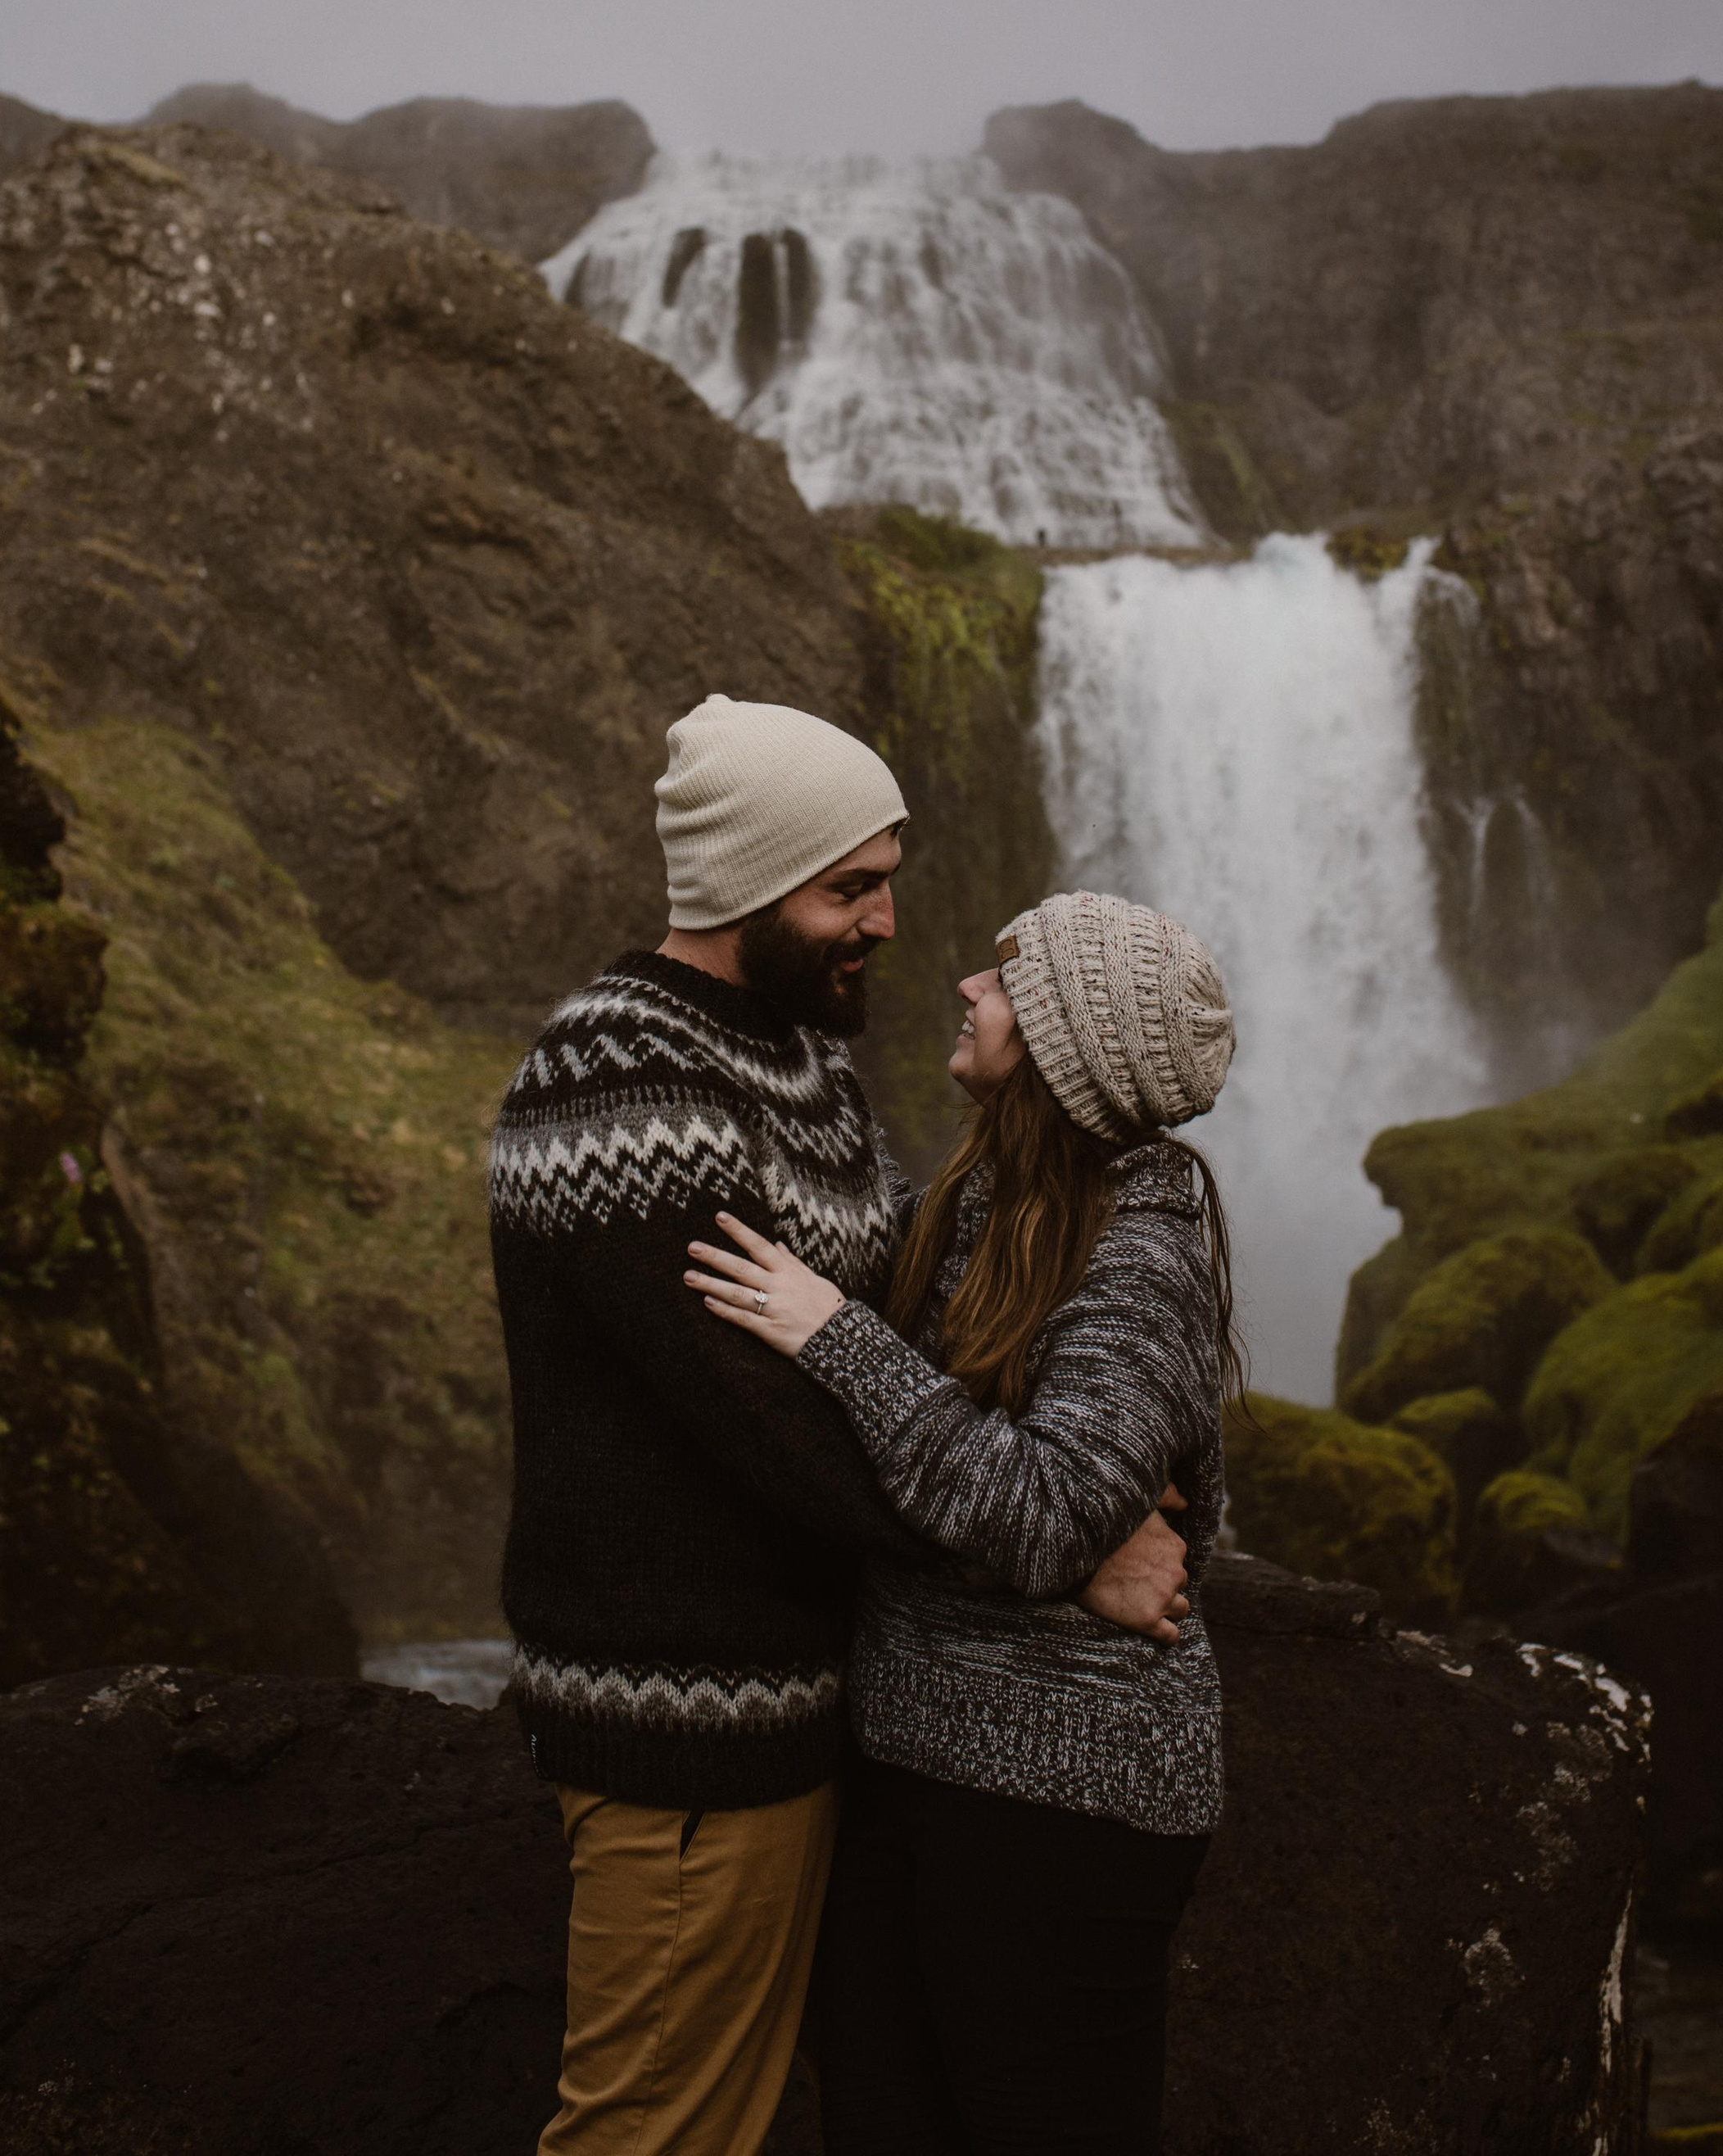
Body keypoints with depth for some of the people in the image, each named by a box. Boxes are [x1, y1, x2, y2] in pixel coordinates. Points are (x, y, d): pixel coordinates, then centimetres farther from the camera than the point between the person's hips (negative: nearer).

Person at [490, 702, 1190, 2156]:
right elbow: (784, 1434, -26)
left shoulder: (804, 1059, 7)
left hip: (805, 1676, 9)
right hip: (684, 1726, -9)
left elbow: (878, 1334, 15)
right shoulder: (626, 1122, -24)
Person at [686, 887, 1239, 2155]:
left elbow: (1040, 1525, -27)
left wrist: (840, 1339, -24)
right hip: (912, 1742, 8)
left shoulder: (1141, 1255, -18)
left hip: (1055, 1790, -8)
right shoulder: (981, 1200, 7)